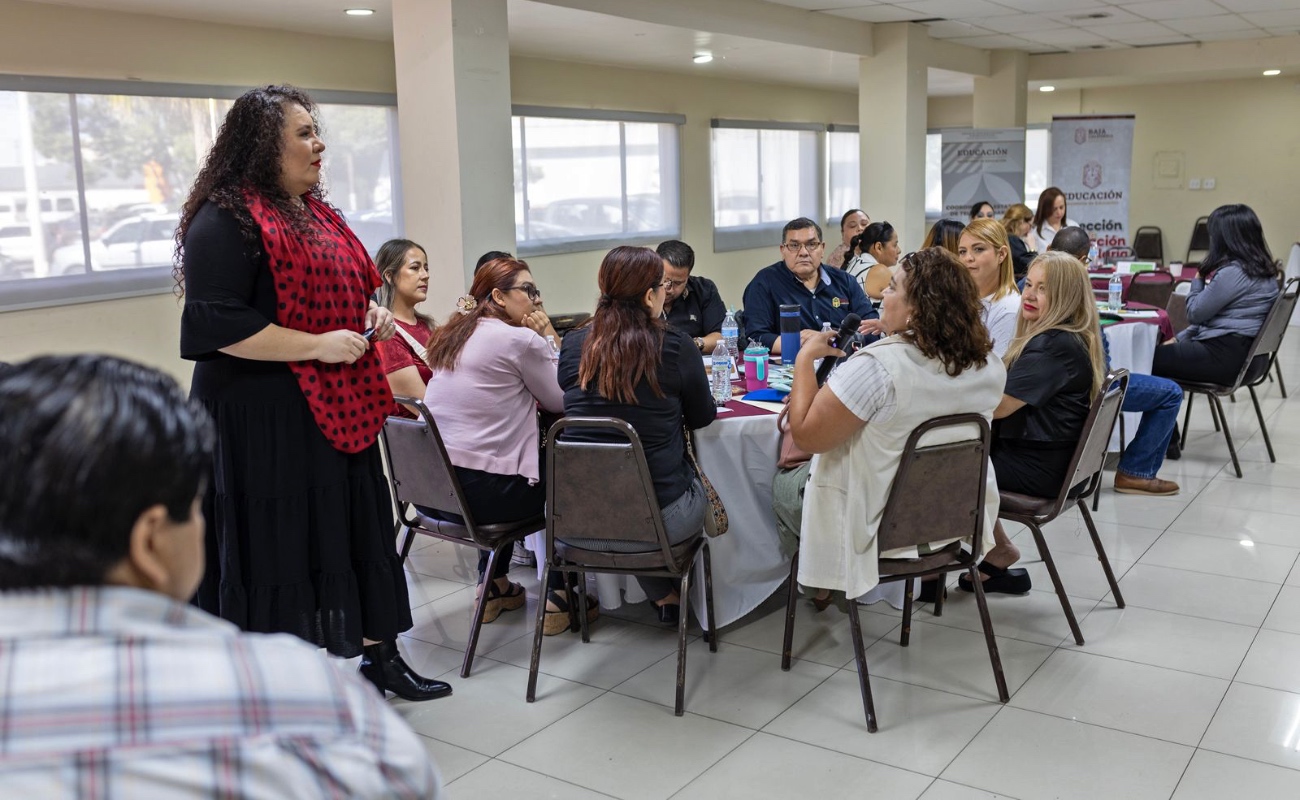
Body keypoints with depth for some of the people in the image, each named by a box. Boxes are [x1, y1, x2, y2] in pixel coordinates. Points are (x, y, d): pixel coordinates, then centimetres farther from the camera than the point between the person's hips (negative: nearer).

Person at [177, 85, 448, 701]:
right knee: (277, 544, -1)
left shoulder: (315, 212, 15)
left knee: (357, 530, 13)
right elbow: (216, 323, -21)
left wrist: (370, 316, 6)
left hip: (336, 407, 9)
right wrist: (317, 345, -21)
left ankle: (378, 655, 27)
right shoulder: (226, 219, -13)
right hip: (264, 415, -8)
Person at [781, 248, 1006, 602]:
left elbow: (805, 435, -25)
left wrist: (804, 359, -15)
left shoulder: (875, 367, -32)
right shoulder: (988, 364, -10)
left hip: (876, 526, -7)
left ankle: (821, 583, 33)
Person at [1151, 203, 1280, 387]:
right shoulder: (1261, 269, 13)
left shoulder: (1233, 272, -18)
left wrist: (1197, 281, 7)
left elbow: (1195, 313, -11)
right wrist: (1179, 339, 17)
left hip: (1224, 357, -10)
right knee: (1163, 350, 16)